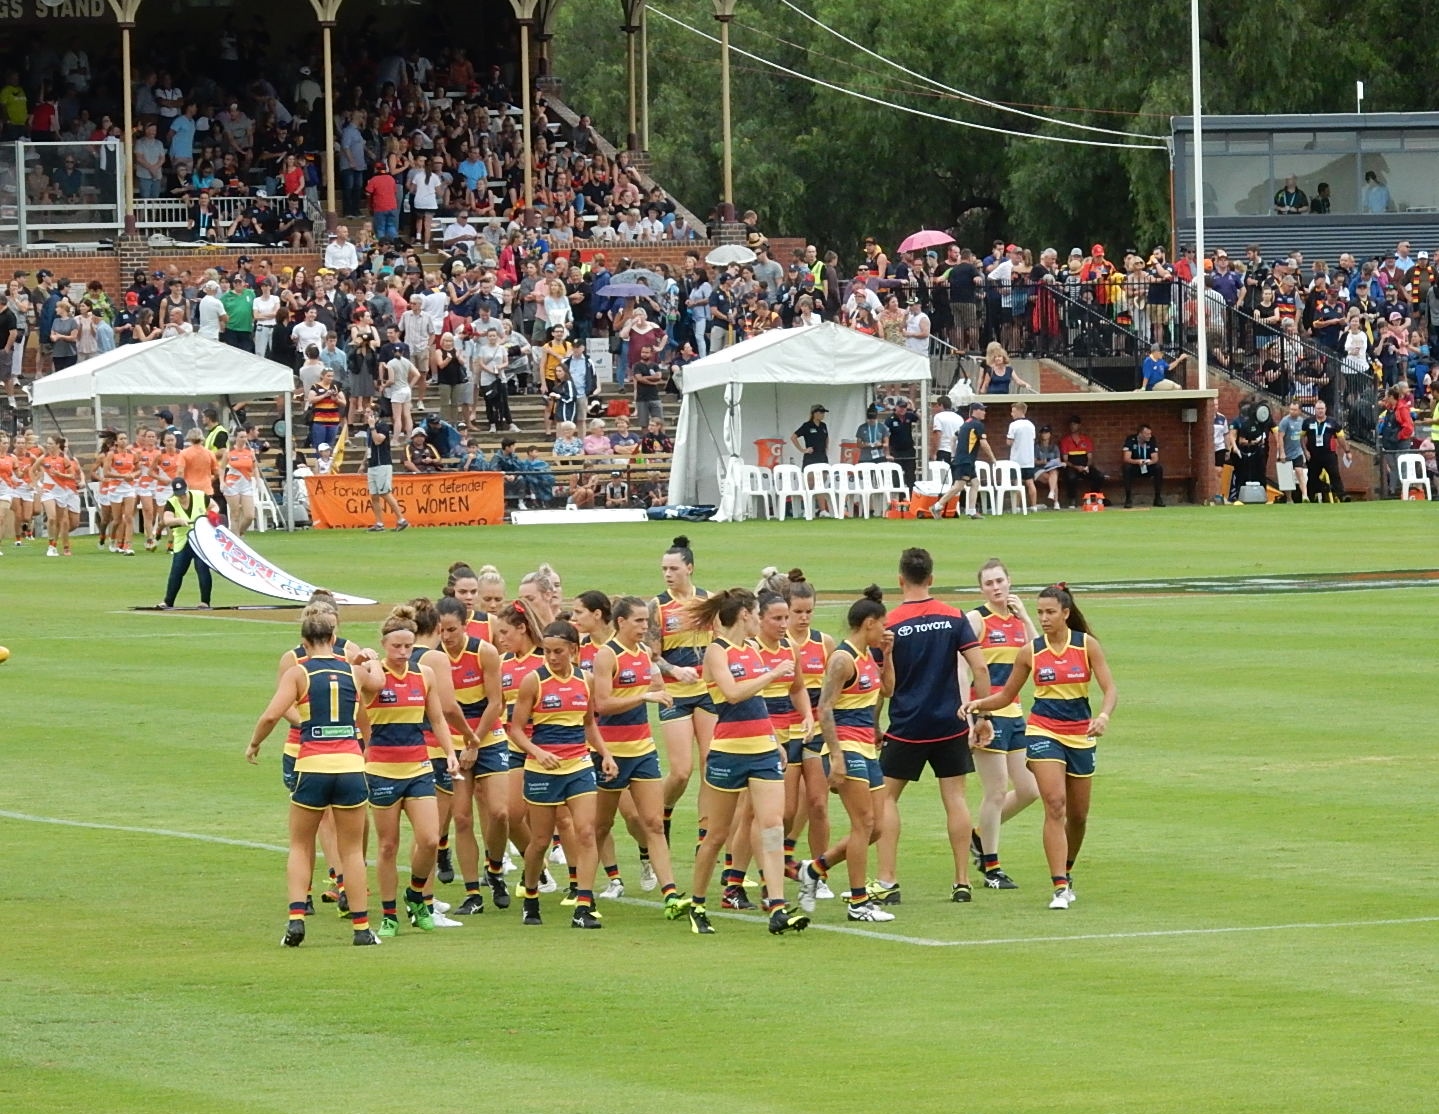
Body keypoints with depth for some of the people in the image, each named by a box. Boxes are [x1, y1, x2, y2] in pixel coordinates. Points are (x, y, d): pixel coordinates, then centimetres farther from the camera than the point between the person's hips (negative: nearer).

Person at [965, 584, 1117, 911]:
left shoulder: (1087, 645, -4)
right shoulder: (1031, 652, -1)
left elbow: (1110, 689, -7)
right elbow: (1007, 695, 9)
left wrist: (1104, 715, -28)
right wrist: (979, 704, -10)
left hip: (1080, 734, 1)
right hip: (1043, 732, -1)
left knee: (1078, 815, 11)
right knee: (1055, 805, -18)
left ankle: (1066, 873, 37)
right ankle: (1060, 888, -21)